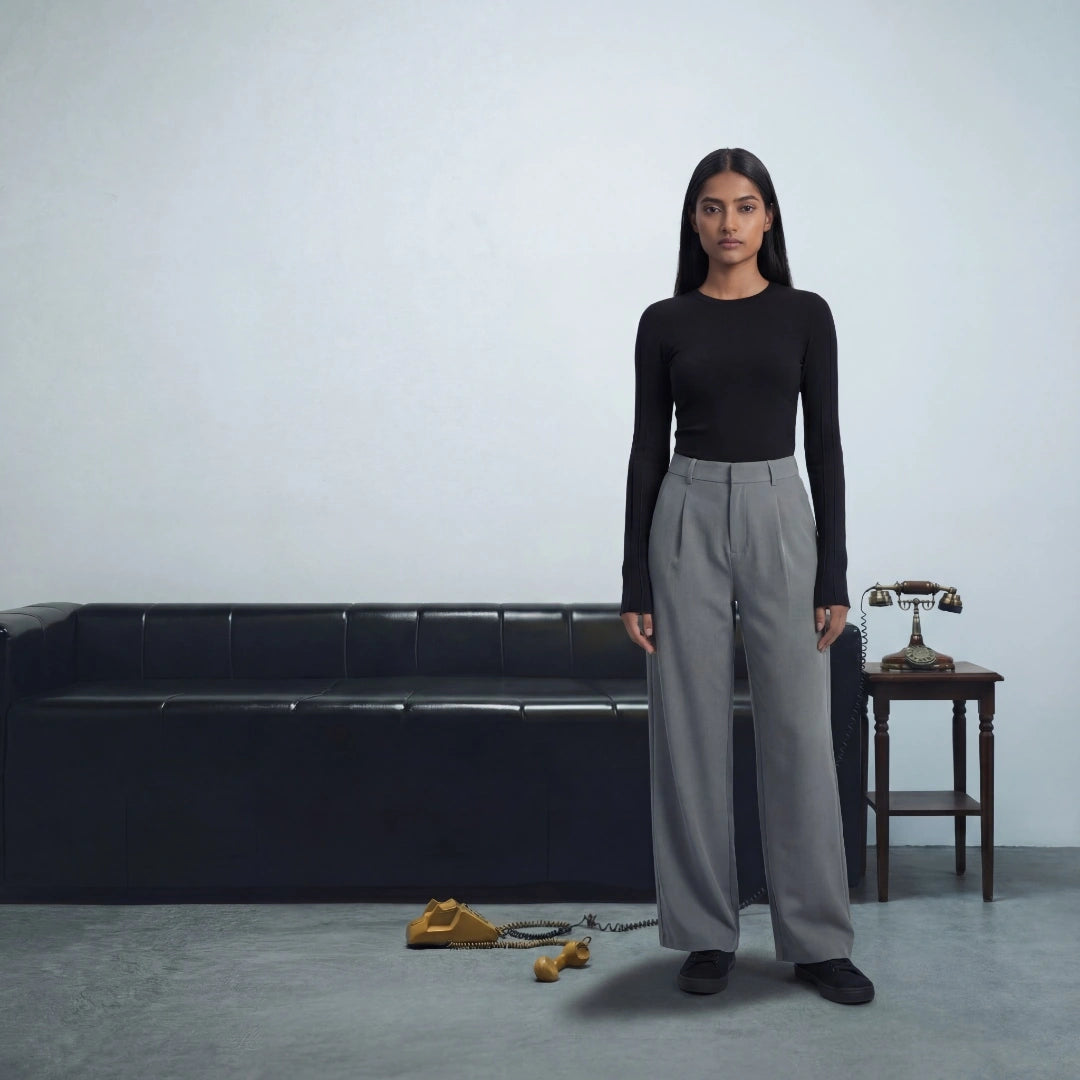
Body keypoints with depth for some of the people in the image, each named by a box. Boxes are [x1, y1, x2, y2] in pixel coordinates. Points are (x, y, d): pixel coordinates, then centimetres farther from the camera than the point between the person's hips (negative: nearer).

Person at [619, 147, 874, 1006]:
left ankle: (818, 940, 15)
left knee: (799, 732, 2)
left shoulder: (805, 314, 4)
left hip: (780, 520, 0)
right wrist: (635, 582, -2)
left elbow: (825, 445, 2)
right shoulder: (664, 322, 5)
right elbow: (647, 449, 2)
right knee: (691, 736, 4)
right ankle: (706, 934, 18)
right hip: (687, 523, 0)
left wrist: (834, 573, -4)